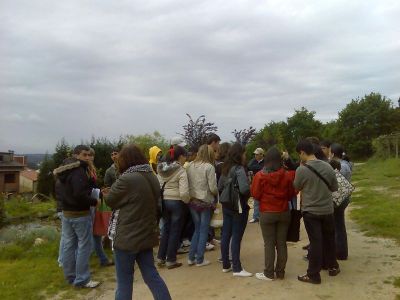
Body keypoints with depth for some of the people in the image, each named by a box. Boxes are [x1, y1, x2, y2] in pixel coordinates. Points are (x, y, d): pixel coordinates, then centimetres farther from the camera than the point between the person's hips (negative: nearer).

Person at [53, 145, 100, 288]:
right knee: (84, 246, -1)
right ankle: (82, 279, 5)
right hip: (80, 214, -9)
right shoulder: (79, 171, -21)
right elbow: (80, 195, -30)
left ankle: (70, 276, 25)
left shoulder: (66, 170, 9)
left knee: (69, 245, 14)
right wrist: (95, 201, -16)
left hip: (66, 212, 9)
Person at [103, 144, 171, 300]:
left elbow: (110, 200, -5)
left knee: (124, 281, 8)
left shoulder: (126, 180, -21)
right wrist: (112, 192, 13)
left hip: (127, 237, -7)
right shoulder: (152, 177, 4)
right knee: (151, 275, 17)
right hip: (146, 234, 7)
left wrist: (107, 192, 17)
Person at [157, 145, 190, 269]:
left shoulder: (162, 169, 5)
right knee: (175, 231, 6)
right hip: (176, 202, -6)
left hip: (164, 201, 6)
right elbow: (184, 193, -22)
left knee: (166, 229, 17)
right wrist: (187, 201, -4)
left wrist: (163, 197, 17)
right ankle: (171, 260, 16)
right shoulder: (181, 171, -15)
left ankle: (161, 258, 25)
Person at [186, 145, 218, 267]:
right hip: (205, 202, -5)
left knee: (197, 229, 18)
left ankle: (191, 257, 20)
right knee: (203, 231, 9)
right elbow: (213, 188, -14)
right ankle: (199, 260, 16)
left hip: (192, 201, 5)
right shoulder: (209, 167, -13)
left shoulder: (190, 166, 0)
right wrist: (217, 193, 6)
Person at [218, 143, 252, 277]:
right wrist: (251, 192, -10)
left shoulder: (225, 168, 8)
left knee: (226, 236, 12)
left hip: (227, 206, 8)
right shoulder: (239, 169, -17)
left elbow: (220, 187, 14)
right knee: (236, 238, 0)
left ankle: (226, 265, 24)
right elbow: (244, 189, -29)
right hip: (239, 207, -8)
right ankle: (237, 268, 10)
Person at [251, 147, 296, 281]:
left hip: (267, 214, -2)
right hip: (284, 213, 2)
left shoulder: (260, 175, -12)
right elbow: (291, 194, 4)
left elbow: (255, 194, -3)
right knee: (281, 243, 11)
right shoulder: (287, 175, -7)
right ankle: (280, 272, 20)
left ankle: (269, 274, 12)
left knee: (269, 244, 5)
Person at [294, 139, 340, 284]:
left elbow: (297, 187, -1)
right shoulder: (328, 166, -4)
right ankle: (332, 266, 36)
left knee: (315, 241, 2)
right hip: (327, 209, 4)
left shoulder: (302, 170, -18)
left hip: (311, 211, -4)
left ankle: (313, 274, 10)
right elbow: (335, 187, 6)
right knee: (329, 239, 20)